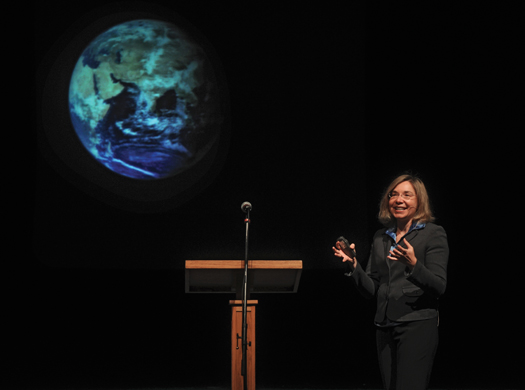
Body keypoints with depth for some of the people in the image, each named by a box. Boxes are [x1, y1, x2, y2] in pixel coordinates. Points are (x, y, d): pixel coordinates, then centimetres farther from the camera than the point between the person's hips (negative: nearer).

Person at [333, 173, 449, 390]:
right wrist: (353, 265, -2)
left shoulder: (433, 234, 0)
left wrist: (413, 264, -26)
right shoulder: (381, 237, 16)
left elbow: (439, 287, -10)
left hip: (418, 324, -6)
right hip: (385, 326, 6)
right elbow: (370, 289, 14)